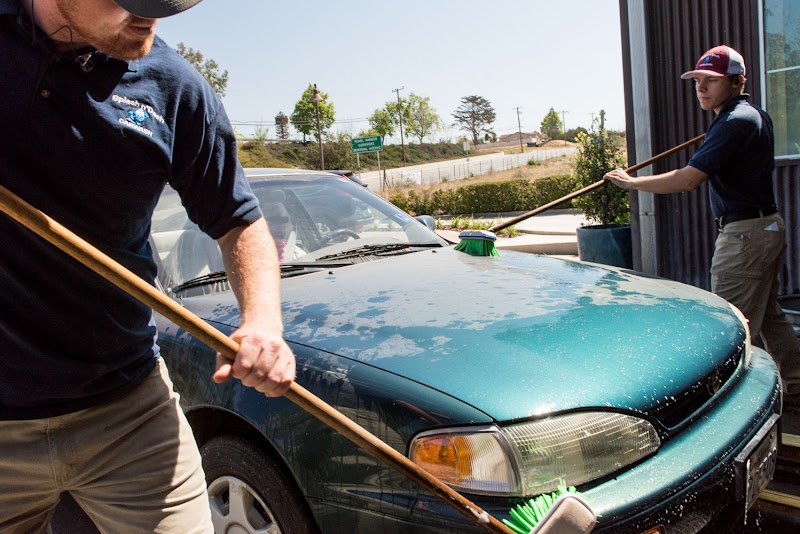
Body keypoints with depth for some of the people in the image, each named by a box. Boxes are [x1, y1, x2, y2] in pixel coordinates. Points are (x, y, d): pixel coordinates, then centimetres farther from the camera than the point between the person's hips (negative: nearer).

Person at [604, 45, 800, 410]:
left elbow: (688, 179, -26)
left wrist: (631, 182, -18)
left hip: (744, 232, -11)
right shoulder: (757, 115, 13)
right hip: (769, 226, 11)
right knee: (769, 315, 20)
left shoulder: (734, 123, -19)